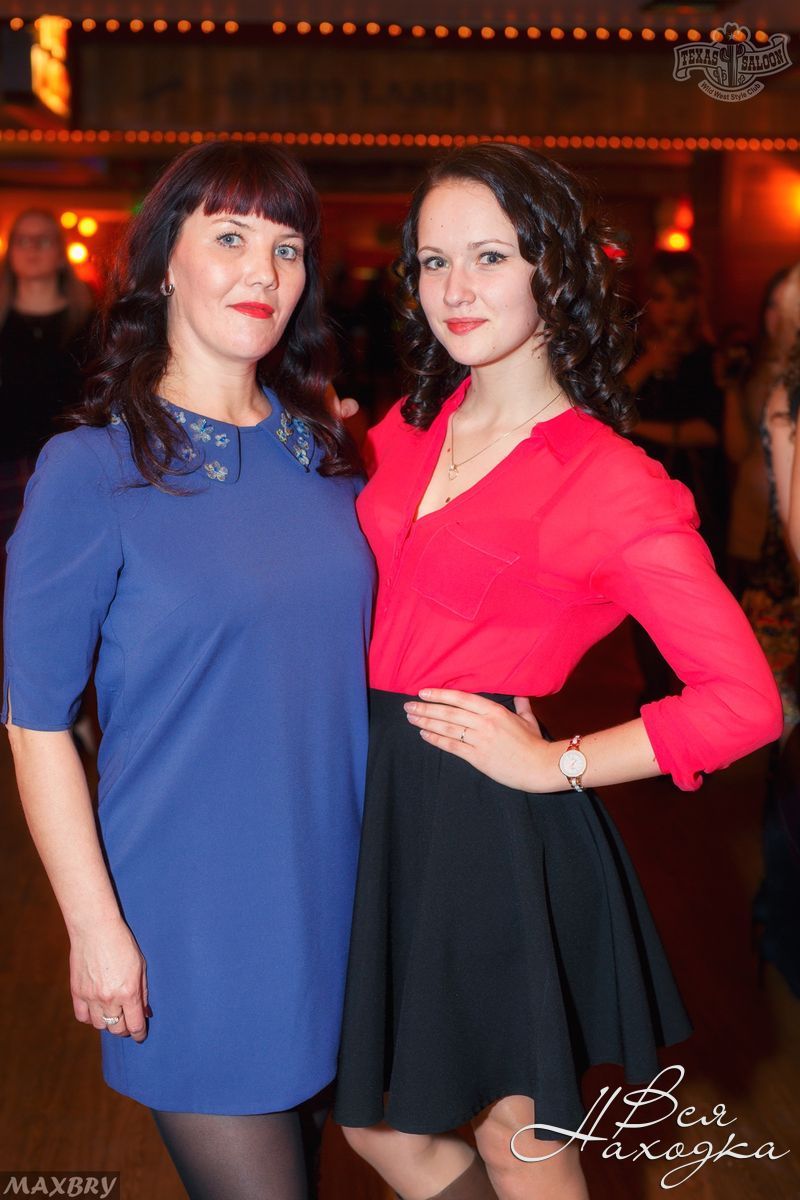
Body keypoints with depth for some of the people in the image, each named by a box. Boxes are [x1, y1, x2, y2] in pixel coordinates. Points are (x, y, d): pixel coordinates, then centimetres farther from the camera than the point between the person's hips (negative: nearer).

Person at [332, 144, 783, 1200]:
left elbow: (744, 703, -15)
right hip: (382, 798, 6)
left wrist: (554, 764, -14)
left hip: (498, 825, -6)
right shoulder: (405, 431, 6)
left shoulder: (613, 484, -13)